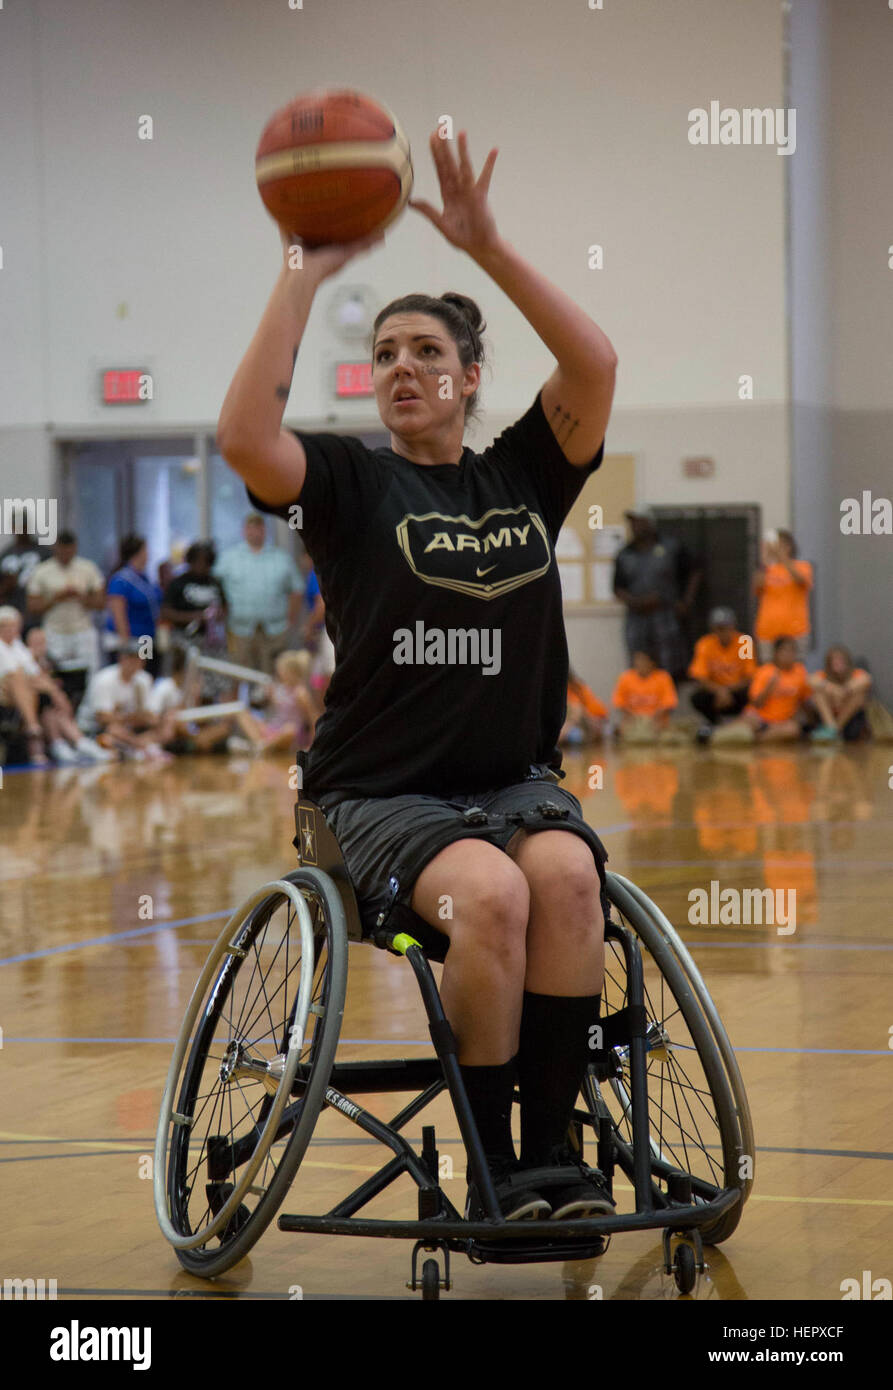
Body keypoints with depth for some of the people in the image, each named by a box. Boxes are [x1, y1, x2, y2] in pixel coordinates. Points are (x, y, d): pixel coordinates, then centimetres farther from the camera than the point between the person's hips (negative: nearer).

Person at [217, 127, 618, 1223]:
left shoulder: (521, 476, 11)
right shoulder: (351, 482, 4)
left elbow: (595, 362, -5)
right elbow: (244, 438, -17)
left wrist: (487, 247, -13)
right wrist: (305, 275, -16)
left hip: (516, 780, 3)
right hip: (382, 793, -3)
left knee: (567, 873, -31)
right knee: (490, 892, -33)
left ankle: (553, 1149, -22)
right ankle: (493, 1172, -21)